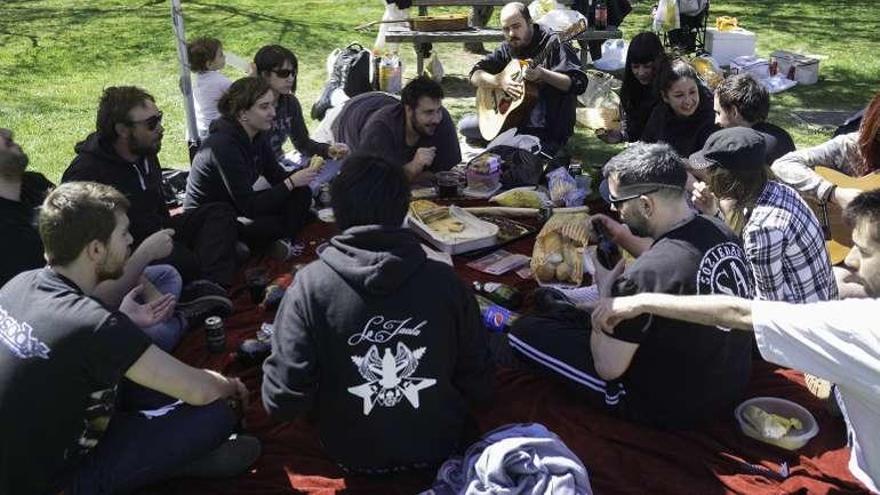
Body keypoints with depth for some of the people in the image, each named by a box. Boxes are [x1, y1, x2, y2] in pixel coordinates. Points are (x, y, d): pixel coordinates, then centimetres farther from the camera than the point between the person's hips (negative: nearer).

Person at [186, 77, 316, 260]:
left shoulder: (258, 135, -4)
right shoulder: (223, 145, -29)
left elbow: (277, 176, 1)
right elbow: (247, 207, -29)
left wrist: (306, 172, -20)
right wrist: (291, 182, -28)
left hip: (235, 207, 8)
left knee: (302, 193, -9)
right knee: (278, 225, -28)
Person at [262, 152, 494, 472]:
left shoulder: (310, 286, -23)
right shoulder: (445, 280, -18)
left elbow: (282, 402, -21)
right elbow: (480, 388, -9)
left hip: (356, 456, -1)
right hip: (441, 446, 1)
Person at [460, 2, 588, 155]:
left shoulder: (552, 44, -14)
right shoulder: (507, 48, 6)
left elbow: (579, 84, -22)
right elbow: (475, 75, 2)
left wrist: (542, 74, -34)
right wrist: (500, 81, -17)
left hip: (545, 130, -7)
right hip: (510, 116, 8)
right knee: (464, 126, 10)